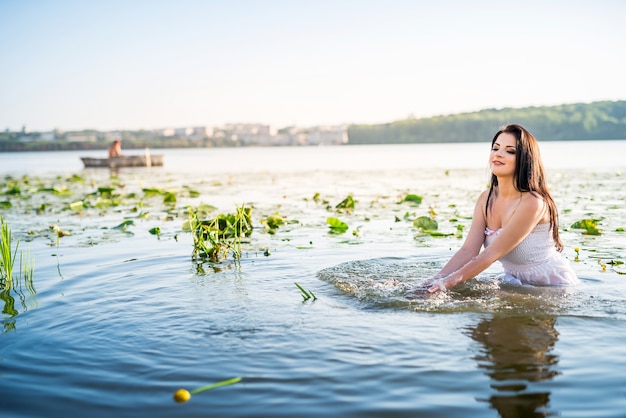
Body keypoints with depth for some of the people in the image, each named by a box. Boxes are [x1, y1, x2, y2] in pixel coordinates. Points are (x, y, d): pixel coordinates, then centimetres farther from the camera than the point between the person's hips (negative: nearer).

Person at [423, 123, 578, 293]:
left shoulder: (532, 202, -23)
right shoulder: (486, 199, -2)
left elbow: (492, 253, -25)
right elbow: (468, 250, -9)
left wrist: (450, 281, -30)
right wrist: (438, 279, -22)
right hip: (517, 283, 6)